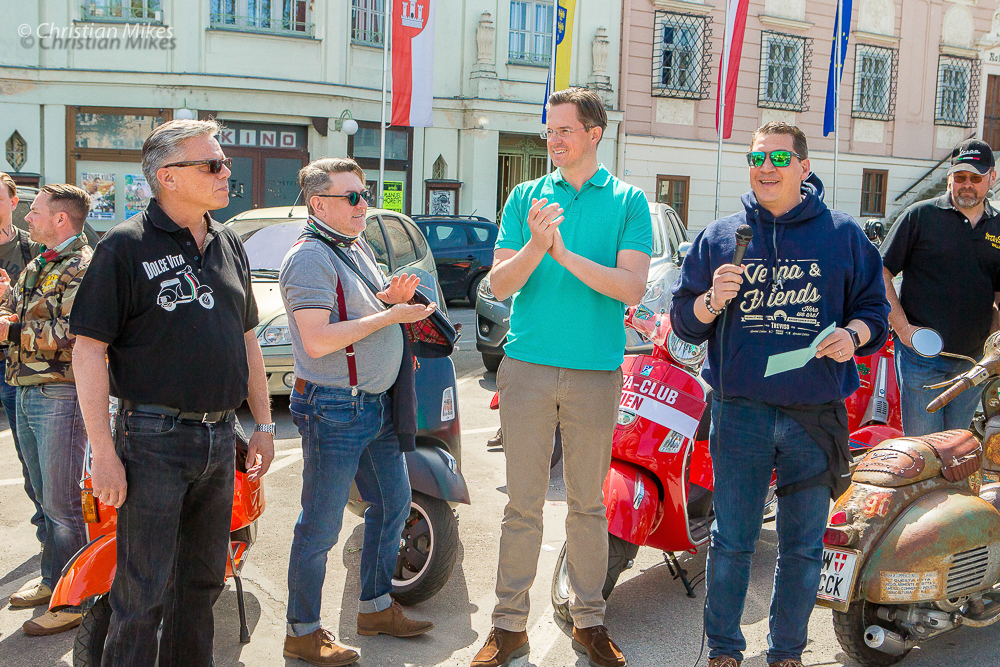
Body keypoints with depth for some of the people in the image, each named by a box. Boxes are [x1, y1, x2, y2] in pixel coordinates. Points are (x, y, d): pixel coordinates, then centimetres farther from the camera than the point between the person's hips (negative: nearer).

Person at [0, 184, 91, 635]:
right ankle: (52, 582, 30)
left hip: (61, 398, -9)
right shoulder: (36, 266, 18)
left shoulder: (82, 267, -12)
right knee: (47, 498, 18)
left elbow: (72, 334, -22)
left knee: (63, 504, -4)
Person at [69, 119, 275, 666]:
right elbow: (88, 348, -12)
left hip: (220, 438, 6)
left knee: (203, 581, 18)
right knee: (143, 596, 0)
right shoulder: (125, 246, -9)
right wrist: (103, 451, -16)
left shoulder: (230, 245, 11)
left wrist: (263, 423, 15)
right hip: (154, 440, -6)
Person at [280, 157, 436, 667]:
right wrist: (390, 314, -21)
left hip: (375, 404, 10)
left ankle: (376, 607, 36)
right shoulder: (311, 257, -16)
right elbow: (317, 340, -24)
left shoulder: (358, 247, 14)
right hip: (335, 409, -10)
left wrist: (391, 296, 2)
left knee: (393, 503, 19)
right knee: (321, 528, 0)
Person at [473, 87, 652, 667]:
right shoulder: (526, 198, 9)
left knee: (588, 504, 10)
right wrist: (535, 246, -17)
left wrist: (565, 254, -17)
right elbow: (499, 285, 2)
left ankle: (589, 620, 24)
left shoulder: (628, 201, 4)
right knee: (523, 504, 6)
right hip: (528, 368, 1)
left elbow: (632, 287, -8)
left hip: (596, 372, -1)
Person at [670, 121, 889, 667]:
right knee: (731, 541, 7)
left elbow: (874, 308, 11)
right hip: (741, 412, 0)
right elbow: (683, 321, 8)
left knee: (803, 546, 11)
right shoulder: (718, 238, 7)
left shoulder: (844, 235, 6)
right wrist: (712, 301, -13)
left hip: (816, 414, 1)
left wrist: (852, 334, -10)